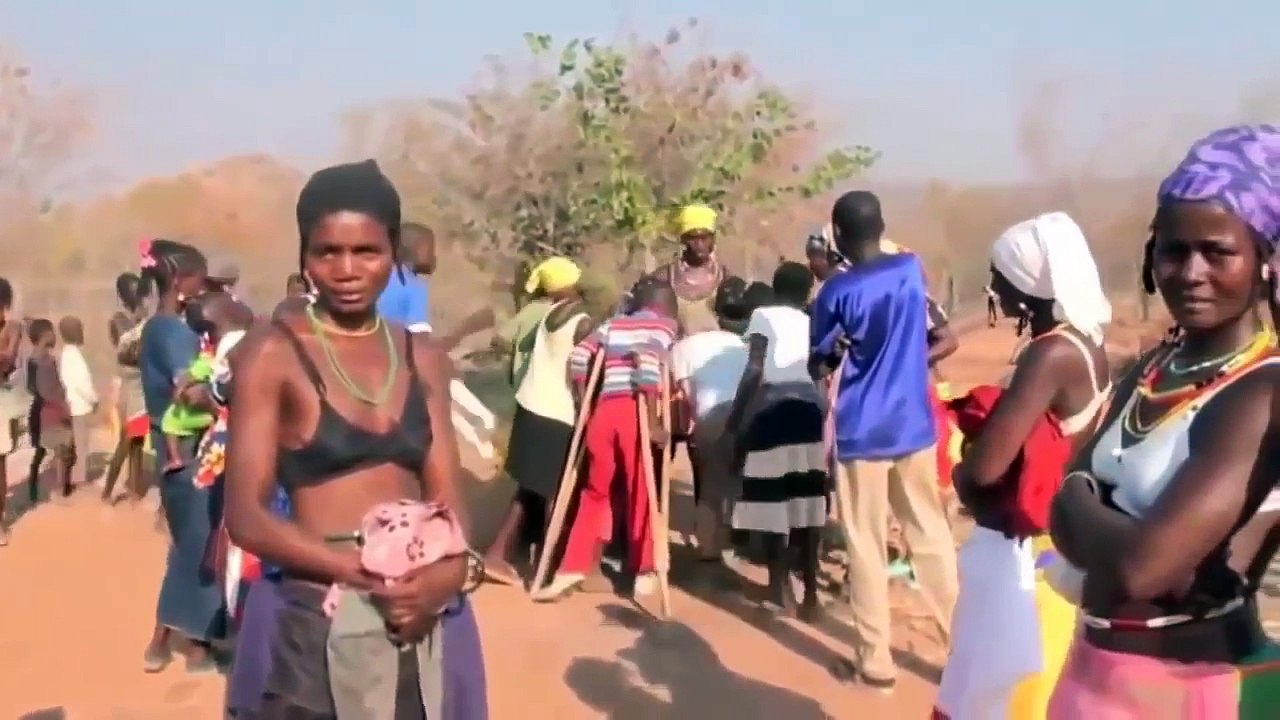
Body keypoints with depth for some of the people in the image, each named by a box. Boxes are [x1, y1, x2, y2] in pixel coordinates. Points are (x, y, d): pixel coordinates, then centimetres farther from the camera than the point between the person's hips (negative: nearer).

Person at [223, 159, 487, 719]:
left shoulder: (423, 358, 7)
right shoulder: (272, 353, -6)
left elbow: (445, 496, 4)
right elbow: (247, 517, -11)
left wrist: (454, 569, -16)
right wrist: (368, 573, -21)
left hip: (424, 616, 4)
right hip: (318, 622, -4)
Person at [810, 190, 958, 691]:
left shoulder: (837, 292, -12)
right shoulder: (912, 269, 1)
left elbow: (817, 366, -2)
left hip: (861, 433, -4)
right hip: (914, 426, 4)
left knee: (867, 546, 5)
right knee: (932, 535, 13)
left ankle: (875, 660, 12)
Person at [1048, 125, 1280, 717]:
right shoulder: (1151, 371, 4)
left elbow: (1139, 565, -29)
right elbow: (1066, 518, 3)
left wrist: (1076, 503, -10)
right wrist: (1109, 531, -18)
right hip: (1099, 666, 7)